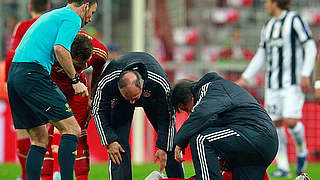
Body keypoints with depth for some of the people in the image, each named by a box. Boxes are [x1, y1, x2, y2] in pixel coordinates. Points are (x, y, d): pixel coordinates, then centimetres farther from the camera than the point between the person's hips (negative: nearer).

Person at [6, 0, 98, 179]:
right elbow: (60, 48, -16)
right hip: (33, 75, -9)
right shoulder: (72, 17, 0)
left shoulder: (50, 16, 29)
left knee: (40, 139, 12)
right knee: (71, 129, -9)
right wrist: (76, 80, -10)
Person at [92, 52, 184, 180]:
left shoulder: (160, 84, -43)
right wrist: (110, 141, -28)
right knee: (119, 139, -18)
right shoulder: (107, 83, -42)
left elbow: (167, 117, -27)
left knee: (169, 141, -4)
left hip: (153, 99, 0)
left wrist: (163, 148, -26)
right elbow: (98, 111, -23)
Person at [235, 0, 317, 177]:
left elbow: (310, 48, -7)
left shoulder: (294, 20, -5)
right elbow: (261, 56, 21)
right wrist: (244, 78, 14)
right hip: (272, 83, 7)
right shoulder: (268, 26, 16)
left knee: (290, 121, -18)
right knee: (275, 124, 1)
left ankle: (302, 152, 10)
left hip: (293, 83, -7)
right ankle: (283, 168, 6)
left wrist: (305, 75, -18)